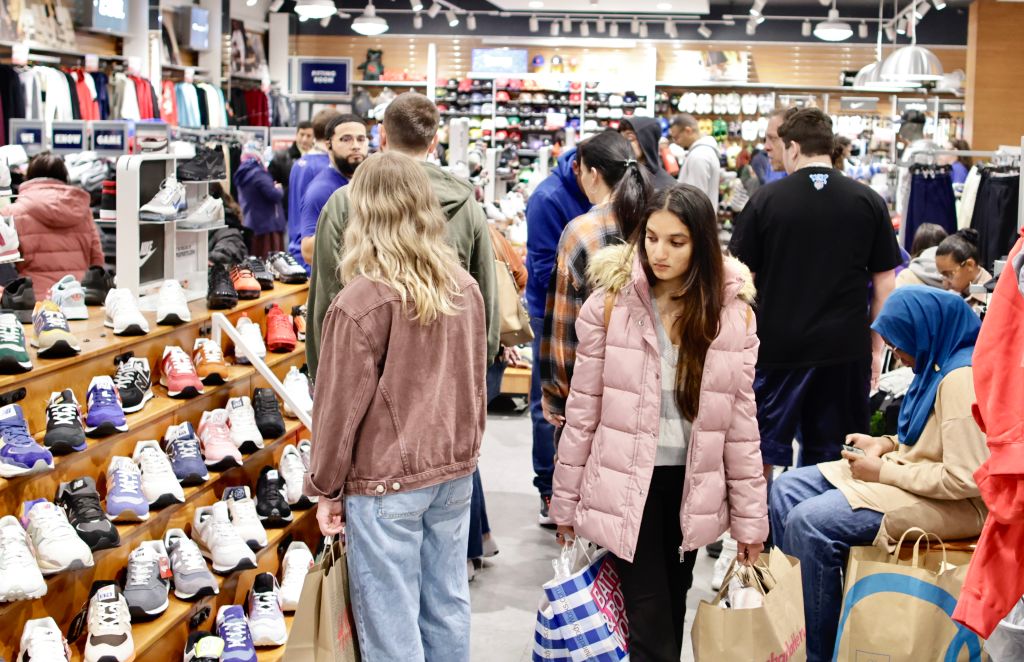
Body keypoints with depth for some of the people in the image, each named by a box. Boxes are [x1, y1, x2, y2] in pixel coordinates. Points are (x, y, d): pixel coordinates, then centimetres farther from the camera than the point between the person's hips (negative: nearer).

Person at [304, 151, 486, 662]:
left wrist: (325, 488, -1)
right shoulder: (465, 288, 1)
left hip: (387, 484, -6)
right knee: (447, 607, 17)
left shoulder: (360, 303, -18)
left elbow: (341, 406, -13)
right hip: (455, 473, 6)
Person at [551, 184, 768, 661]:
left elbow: (741, 420, 1)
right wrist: (566, 501, 0)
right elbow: (583, 412, -4)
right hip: (627, 483, -2)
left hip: (693, 486, 3)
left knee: (672, 610, 16)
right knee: (649, 623, -3)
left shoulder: (733, 313, -3)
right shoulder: (610, 303, -9)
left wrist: (749, 515, 2)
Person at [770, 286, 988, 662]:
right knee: (786, 491, 6)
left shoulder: (962, 378, -23)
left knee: (809, 523, -25)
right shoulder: (941, 363, 7)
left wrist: (885, 472, -17)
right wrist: (885, 445, 5)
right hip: (912, 477, 11)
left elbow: (965, 479, -27)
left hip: (952, 503, -11)